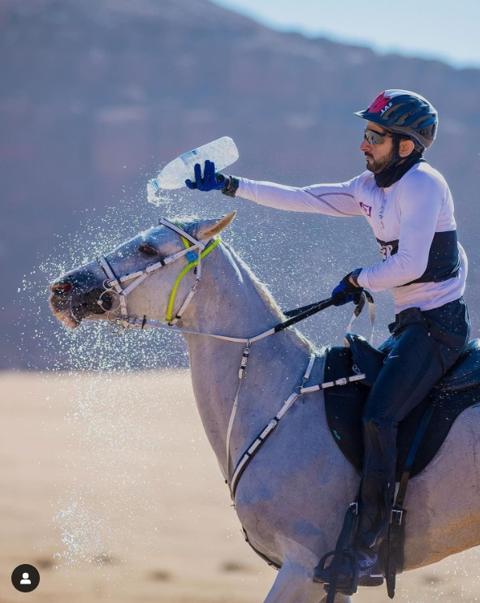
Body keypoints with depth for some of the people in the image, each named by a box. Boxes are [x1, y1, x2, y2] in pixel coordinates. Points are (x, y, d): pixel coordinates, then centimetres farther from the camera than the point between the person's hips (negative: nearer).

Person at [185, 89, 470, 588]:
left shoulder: (420, 184, -15)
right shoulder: (373, 187, 13)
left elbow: (410, 263, -24)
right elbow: (302, 199, 17)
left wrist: (359, 280, -10)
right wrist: (229, 186, 16)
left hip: (437, 325, -10)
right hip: (410, 325, 10)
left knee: (378, 416, -24)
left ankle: (367, 548, -23)